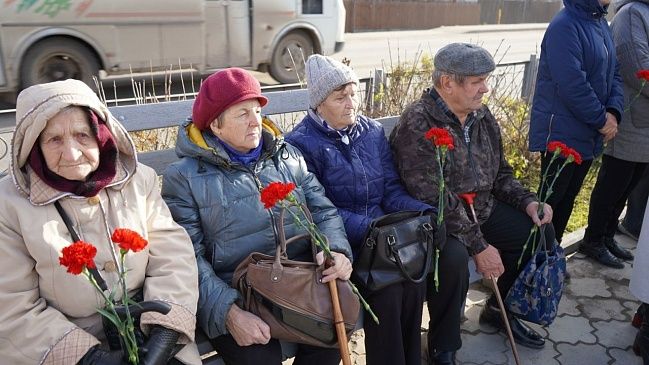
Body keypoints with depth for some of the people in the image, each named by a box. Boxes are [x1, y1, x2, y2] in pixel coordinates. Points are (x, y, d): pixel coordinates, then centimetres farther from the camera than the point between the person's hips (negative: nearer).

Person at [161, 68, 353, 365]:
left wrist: (336, 250, -13)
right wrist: (230, 312, -22)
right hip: (233, 296, -3)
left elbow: (323, 210, 9)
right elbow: (189, 259, -9)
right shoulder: (184, 177, -2)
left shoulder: (288, 157, 12)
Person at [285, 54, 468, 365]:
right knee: (392, 284, -32)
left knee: (454, 253, -15)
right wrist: (372, 227, -24)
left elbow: (391, 190, 8)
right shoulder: (301, 144, -7)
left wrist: (427, 213, -11)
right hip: (344, 243, -6)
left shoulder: (373, 131, 11)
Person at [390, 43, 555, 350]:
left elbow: (500, 173, 17)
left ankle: (500, 309, 25)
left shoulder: (481, 116, 5)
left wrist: (528, 201, -2)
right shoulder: (418, 124, -21)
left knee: (541, 232, 2)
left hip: (483, 209, 8)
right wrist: (479, 246, -24)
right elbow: (435, 199, -26)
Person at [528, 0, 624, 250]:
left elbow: (613, 73, 12)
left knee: (568, 196, 16)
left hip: (587, 134, 9)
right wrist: (602, 119, -14)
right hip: (561, 133, -9)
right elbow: (572, 84, -24)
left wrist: (613, 111, -5)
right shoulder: (565, 25, -17)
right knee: (552, 197, 0)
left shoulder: (600, 23, 12)